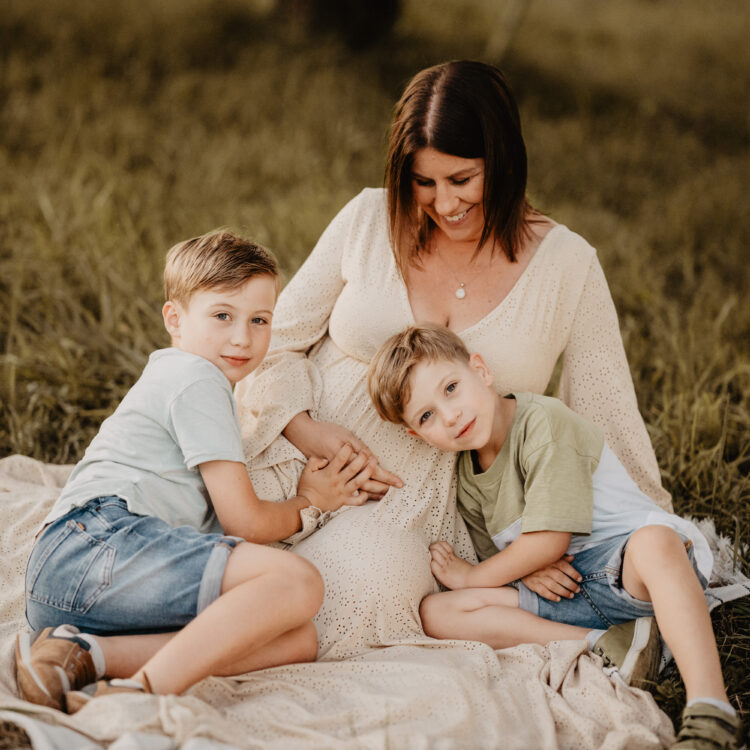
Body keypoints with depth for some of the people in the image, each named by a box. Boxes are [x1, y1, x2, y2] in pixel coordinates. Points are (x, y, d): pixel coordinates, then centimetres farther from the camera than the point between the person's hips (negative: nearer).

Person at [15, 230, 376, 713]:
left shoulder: (175, 377, 34)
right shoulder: (197, 380, 2)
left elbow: (227, 517, 32)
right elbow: (246, 522, -2)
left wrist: (330, 489, 22)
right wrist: (309, 503, 18)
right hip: (102, 542, -10)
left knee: (299, 639, -8)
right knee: (296, 580, -26)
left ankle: (86, 656, -19)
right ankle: (144, 691, -36)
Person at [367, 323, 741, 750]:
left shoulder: (545, 424, -14)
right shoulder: (467, 481, 10)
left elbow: (549, 541, -18)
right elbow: (501, 560, 15)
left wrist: (471, 577, -4)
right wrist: (537, 570, -9)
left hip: (624, 568, -7)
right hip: (559, 590, 7)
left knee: (655, 542, -42)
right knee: (436, 613, -13)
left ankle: (710, 711, -51)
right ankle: (606, 647, -23)